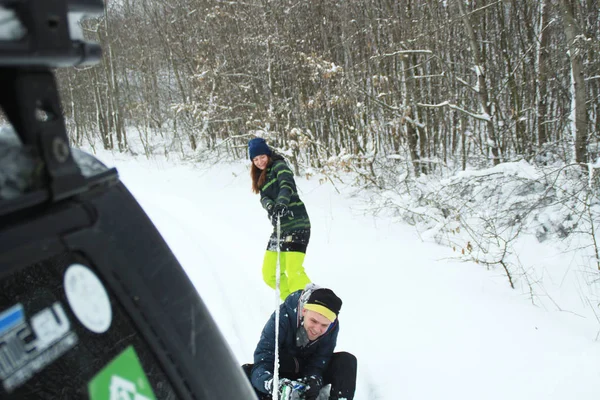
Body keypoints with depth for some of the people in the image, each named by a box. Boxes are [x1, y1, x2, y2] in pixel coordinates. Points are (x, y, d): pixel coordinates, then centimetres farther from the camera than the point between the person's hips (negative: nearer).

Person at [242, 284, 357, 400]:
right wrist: (272, 383, -58)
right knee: (246, 372, -30)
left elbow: (318, 364, -22)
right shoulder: (283, 317, -30)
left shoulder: (332, 327, -20)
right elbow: (262, 360, -36)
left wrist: (314, 380, -46)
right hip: (279, 375, -2)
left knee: (347, 360, -23)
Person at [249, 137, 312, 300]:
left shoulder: (279, 165, -3)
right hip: (280, 227, 9)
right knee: (269, 275, 11)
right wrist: (270, 207, -24)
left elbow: (287, 185, -23)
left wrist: (281, 204, -43)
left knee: (294, 272, -20)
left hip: (296, 224, -9)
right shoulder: (262, 176, 18)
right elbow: (264, 198, 0)